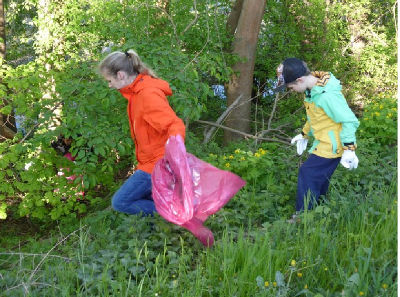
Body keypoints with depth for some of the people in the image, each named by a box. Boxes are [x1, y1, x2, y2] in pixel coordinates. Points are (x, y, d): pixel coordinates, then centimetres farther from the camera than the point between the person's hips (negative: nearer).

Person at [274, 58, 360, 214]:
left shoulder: (327, 96, -27)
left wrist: (349, 149, -22)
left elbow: (349, 120, -23)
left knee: (307, 173, -13)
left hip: (331, 146, -9)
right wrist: (304, 134, 28)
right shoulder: (312, 91, 4)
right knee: (318, 180, 14)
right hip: (322, 144, 9)